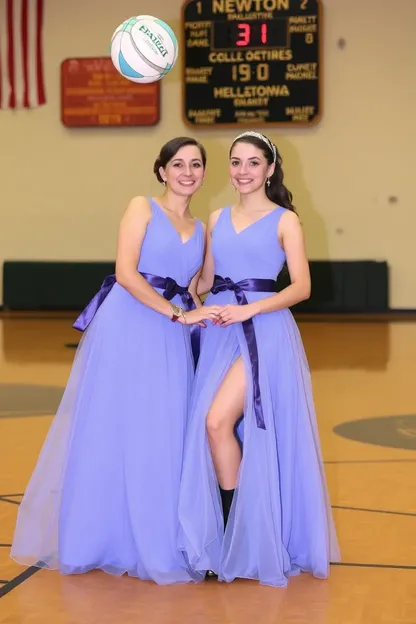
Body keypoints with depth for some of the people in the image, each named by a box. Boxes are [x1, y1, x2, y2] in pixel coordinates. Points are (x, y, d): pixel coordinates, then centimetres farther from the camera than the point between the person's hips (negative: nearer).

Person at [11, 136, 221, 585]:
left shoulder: (200, 230, 18)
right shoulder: (142, 208, 1)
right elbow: (125, 273, -10)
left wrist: (203, 316, -4)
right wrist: (178, 314, -14)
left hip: (172, 341, 5)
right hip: (126, 328, -5)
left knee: (162, 437, 4)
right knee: (110, 431, 0)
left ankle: (152, 541, 15)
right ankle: (95, 536, 12)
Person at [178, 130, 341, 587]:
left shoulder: (284, 221, 1)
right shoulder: (217, 220, 16)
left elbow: (301, 287, -6)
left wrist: (248, 309, -16)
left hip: (264, 331, -5)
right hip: (219, 333, 5)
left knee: (219, 422, -18)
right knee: (209, 429, -1)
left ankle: (243, 541, -4)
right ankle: (226, 540, 12)